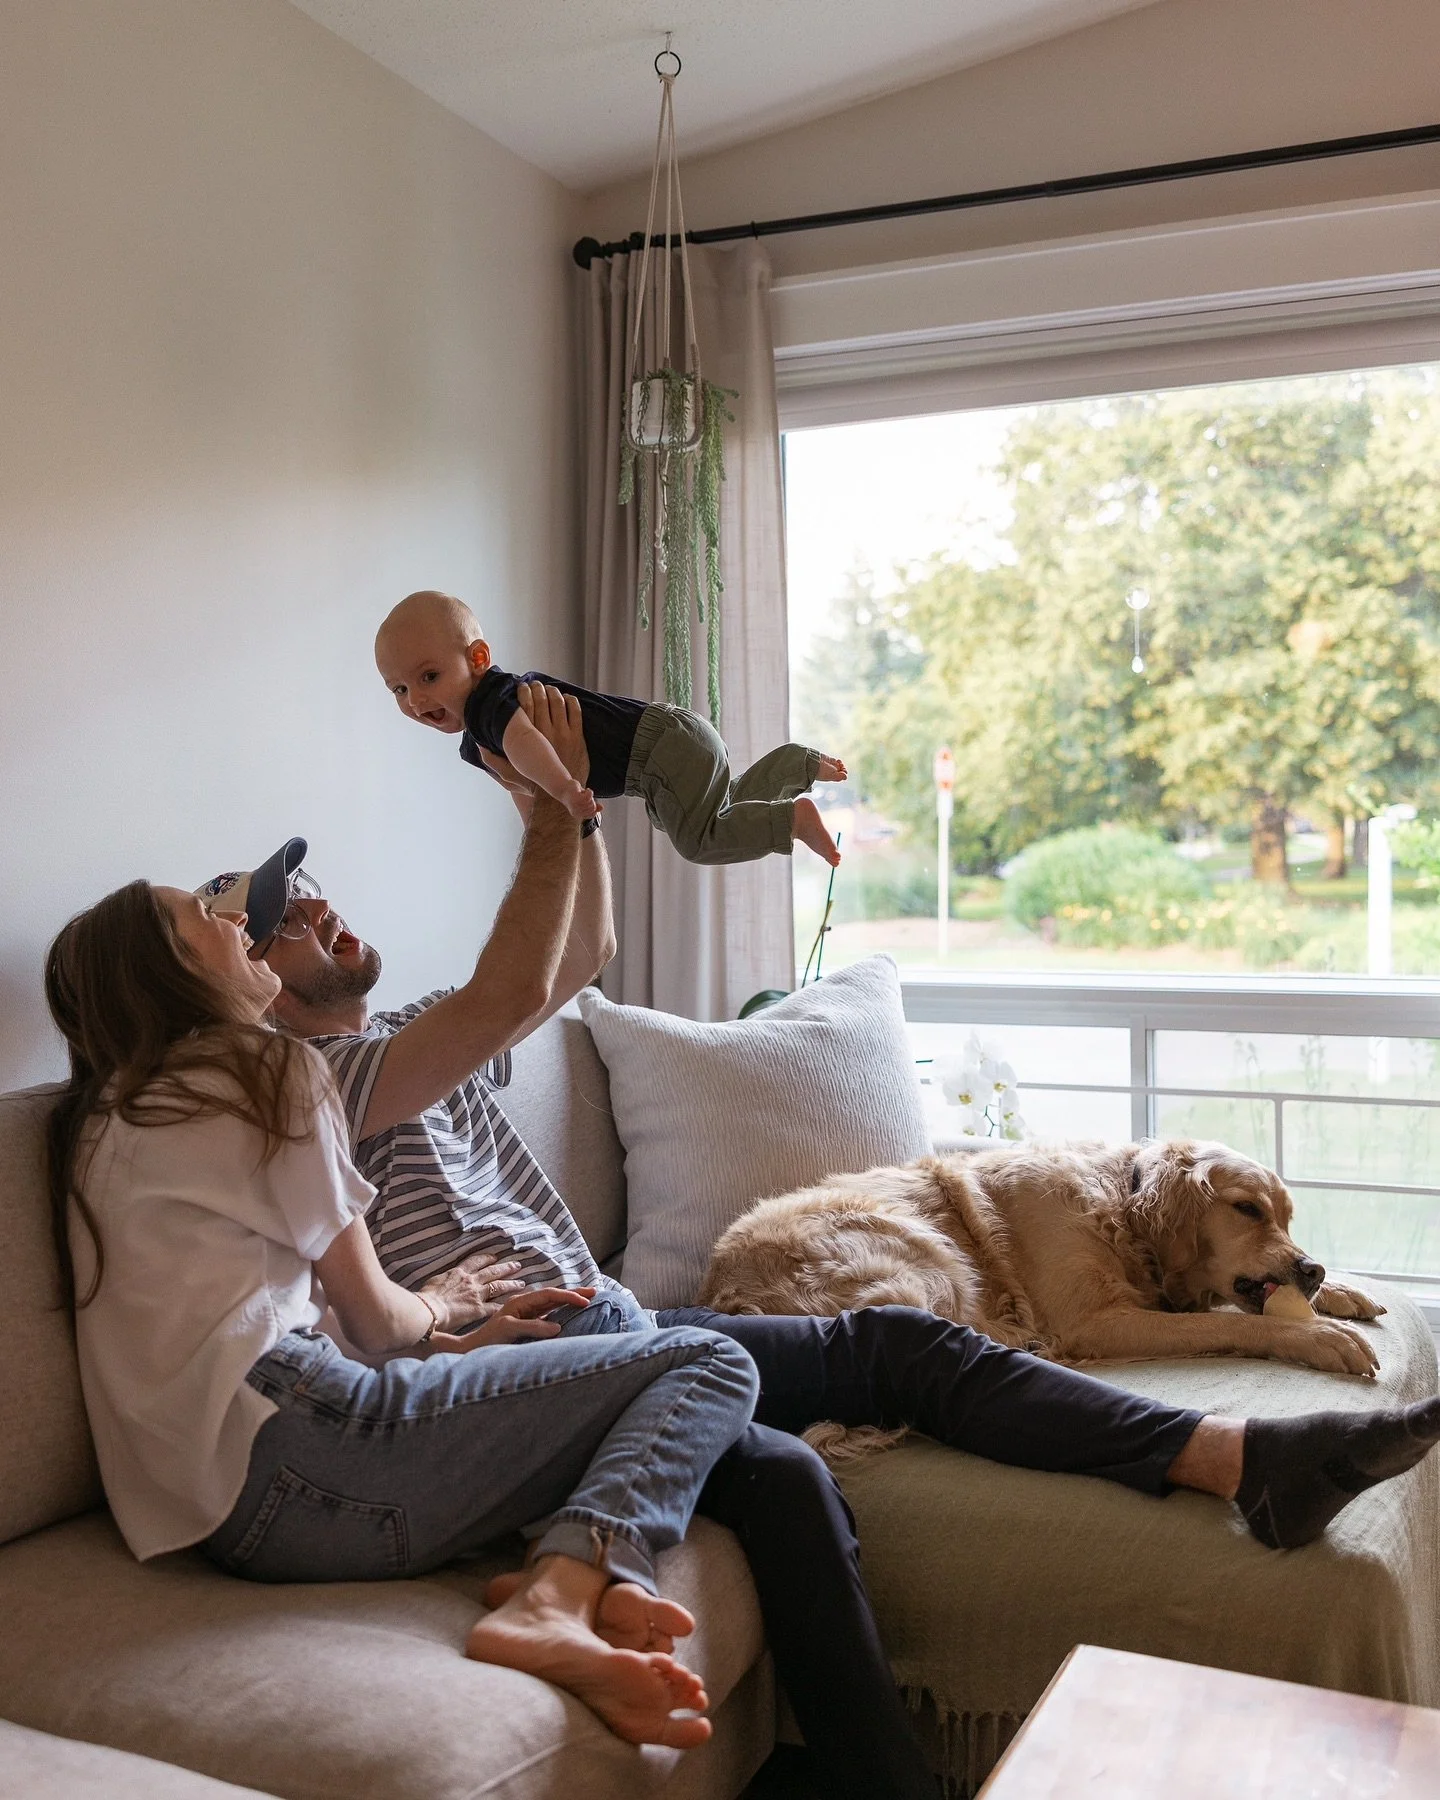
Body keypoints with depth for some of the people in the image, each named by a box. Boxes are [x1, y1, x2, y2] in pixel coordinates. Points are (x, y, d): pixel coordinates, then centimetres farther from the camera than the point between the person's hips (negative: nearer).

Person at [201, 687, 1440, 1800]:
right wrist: (552, 810, -19)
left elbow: (582, 958, 20)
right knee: (779, 1474, -32)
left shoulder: (426, 1034, 21)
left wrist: (570, 800, 6)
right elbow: (507, 996, -22)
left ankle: (1257, 1467, -11)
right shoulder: (306, 1079, -8)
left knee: (893, 1340, -6)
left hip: (614, 1324, 8)